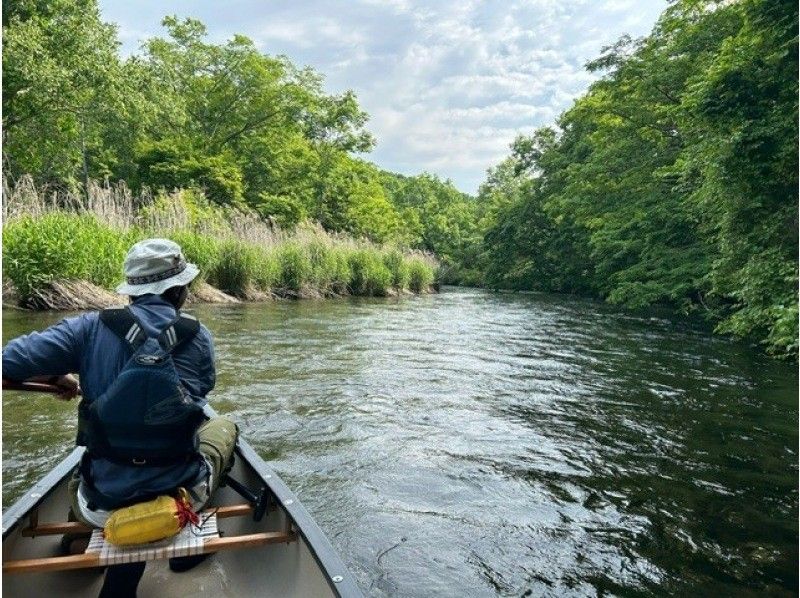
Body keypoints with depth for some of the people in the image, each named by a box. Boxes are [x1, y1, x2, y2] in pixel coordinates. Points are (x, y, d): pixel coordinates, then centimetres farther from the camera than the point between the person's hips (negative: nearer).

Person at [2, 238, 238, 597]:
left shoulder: (90, 327, -7)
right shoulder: (198, 335, -5)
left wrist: (58, 379, 10)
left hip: (103, 502, 3)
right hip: (182, 494, -2)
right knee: (224, 428, 28)